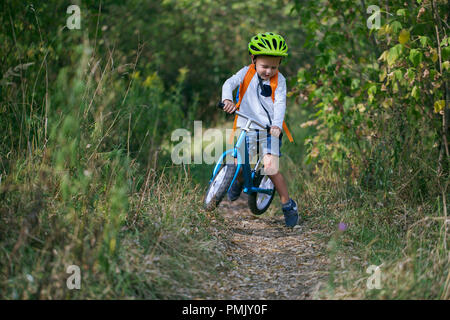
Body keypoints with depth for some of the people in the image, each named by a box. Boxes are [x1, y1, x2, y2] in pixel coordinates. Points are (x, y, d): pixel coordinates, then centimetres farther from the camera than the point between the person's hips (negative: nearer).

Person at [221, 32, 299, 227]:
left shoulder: (279, 80, -2)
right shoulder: (247, 73, 2)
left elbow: (280, 103, -13)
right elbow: (229, 83, -12)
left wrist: (276, 125, -31)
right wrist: (227, 100, -34)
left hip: (270, 130, -2)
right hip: (246, 127, 2)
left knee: (271, 168, -16)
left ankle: (288, 205, -1)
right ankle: (240, 180, 32)